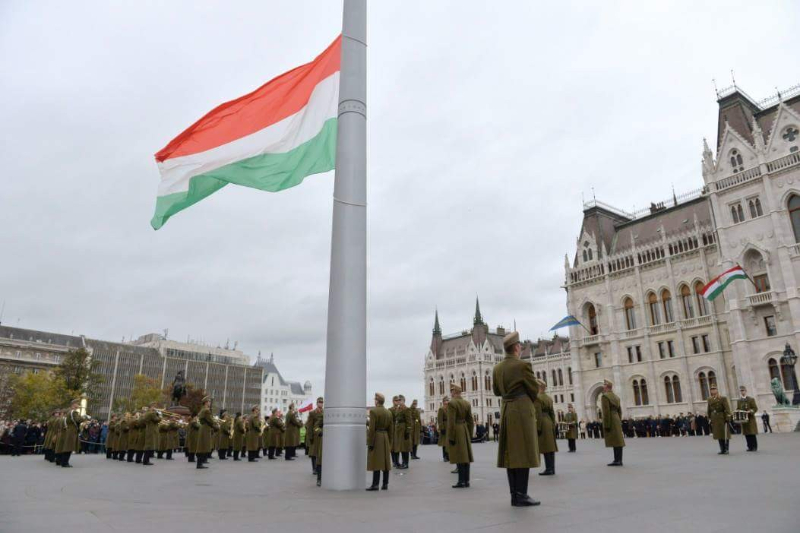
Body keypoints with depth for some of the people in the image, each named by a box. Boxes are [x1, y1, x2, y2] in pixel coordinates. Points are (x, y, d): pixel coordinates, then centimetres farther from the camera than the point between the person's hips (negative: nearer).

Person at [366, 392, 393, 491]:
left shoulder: (373, 411, -11)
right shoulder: (388, 412, 9)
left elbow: (372, 428, -16)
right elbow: (390, 429, 11)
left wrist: (370, 443, -13)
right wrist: (389, 443, 16)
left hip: (376, 438, -6)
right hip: (385, 438, 6)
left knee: (376, 462, -5)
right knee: (386, 462, 7)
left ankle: (375, 484, -5)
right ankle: (385, 484, 10)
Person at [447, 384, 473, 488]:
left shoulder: (452, 403, -14)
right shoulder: (467, 403, 7)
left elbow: (451, 422, -17)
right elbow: (470, 421, 10)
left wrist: (451, 437, -13)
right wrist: (470, 435, 16)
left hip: (456, 432, -7)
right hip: (465, 431, 7)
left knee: (459, 458, -4)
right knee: (466, 457, 9)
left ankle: (462, 481, -2)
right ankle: (467, 481, 12)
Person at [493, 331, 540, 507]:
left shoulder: (497, 368, 7)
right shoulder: (522, 365, -13)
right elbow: (534, 389, -5)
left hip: (506, 411, 7)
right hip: (523, 411, -7)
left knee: (511, 453, 9)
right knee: (523, 453, -4)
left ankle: (515, 494, 12)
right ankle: (521, 495, -4)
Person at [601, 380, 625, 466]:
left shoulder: (605, 396, -12)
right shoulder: (616, 396, 15)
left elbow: (606, 411, -17)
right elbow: (620, 410, 17)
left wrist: (606, 425, -16)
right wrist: (619, 421, 21)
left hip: (610, 421, -8)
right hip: (617, 420, 8)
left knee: (614, 441, -8)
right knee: (618, 440, 7)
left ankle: (617, 460, -8)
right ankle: (619, 460, 10)